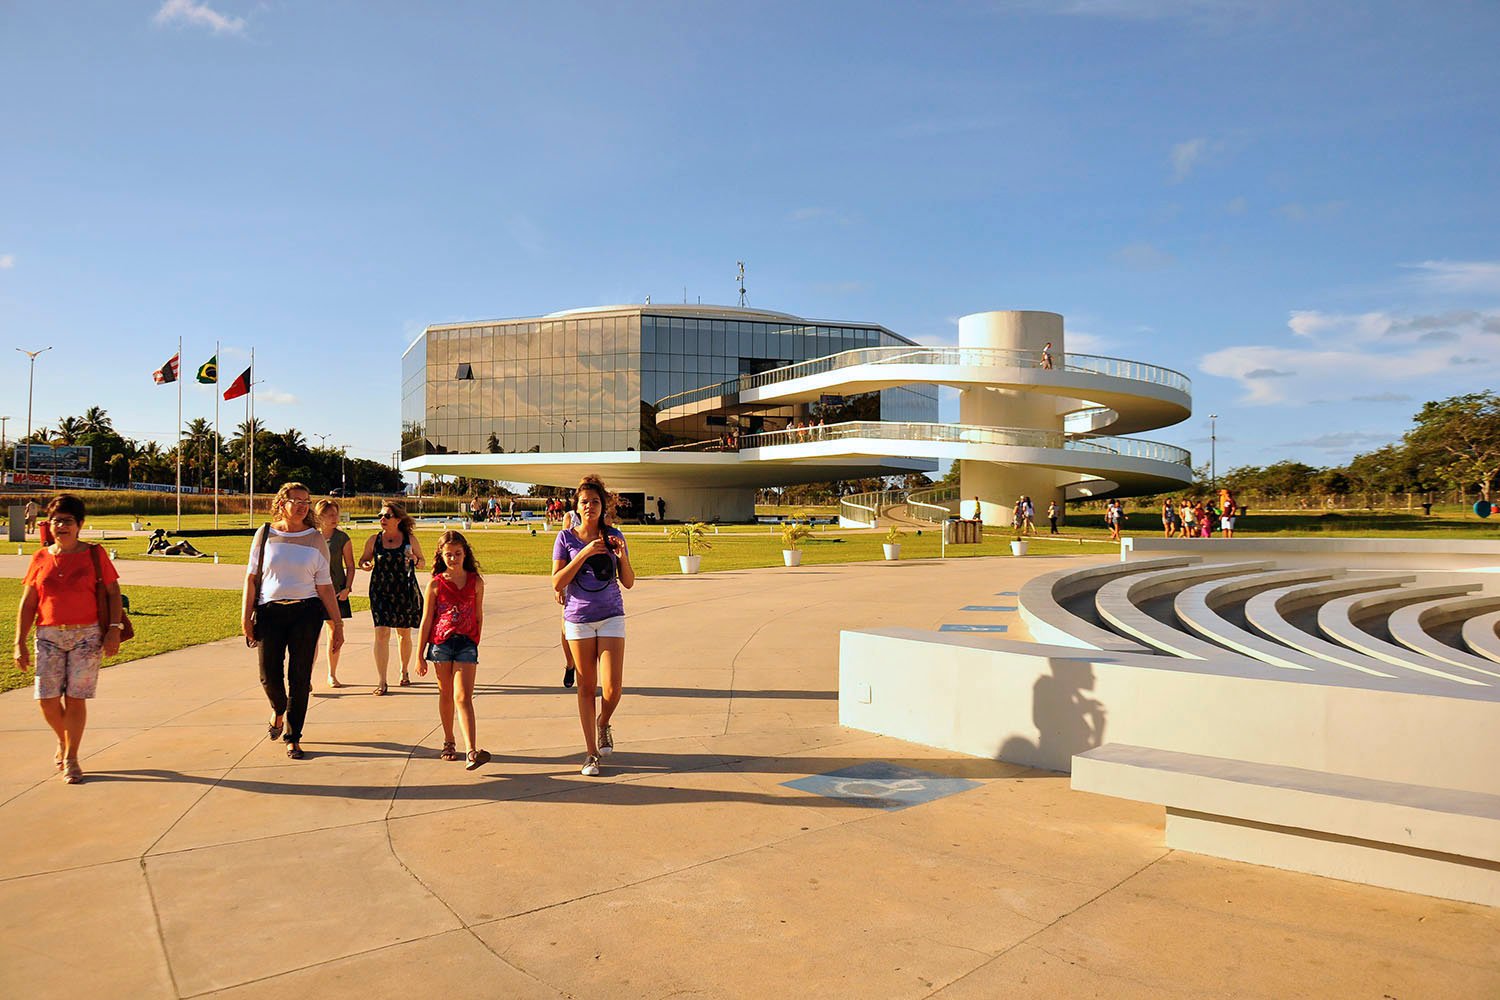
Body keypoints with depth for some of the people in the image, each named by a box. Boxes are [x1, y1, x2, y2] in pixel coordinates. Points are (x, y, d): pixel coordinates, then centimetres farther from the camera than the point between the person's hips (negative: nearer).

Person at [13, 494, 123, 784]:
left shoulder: (94, 554, 0)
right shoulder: (41, 558, 6)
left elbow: (113, 593, 1)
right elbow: (27, 604, 9)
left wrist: (114, 629, -10)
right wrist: (20, 643, 4)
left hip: (88, 635, -2)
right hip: (49, 635, 2)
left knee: (76, 698, -1)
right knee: (46, 698, -1)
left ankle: (70, 759, 12)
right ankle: (63, 740, 30)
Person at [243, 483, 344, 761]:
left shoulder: (316, 539, 3)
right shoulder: (265, 535, 4)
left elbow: (325, 586, 4)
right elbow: (251, 576, 6)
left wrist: (337, 625, 2)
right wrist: (246, 616, -2)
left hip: (306, 612, 0)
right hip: (270, 611, 1)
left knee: (300, 677, 1)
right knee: (269, 674, -1)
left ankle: (293, 738, 15)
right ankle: (279, 710, 35)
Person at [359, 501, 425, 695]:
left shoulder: (409, 539, 1)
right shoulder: (373, 540, 1)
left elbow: (422, 563, 10)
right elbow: (363, 560, 12)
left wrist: (415, 559, -12)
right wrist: (365, 565, -10)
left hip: (405, 591, 1)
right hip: (380, 591, 0)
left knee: (404, 633, 12)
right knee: (381, 633, -9)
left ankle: (404, 671, 34)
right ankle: (381, 681, -5)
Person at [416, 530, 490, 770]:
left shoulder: (476, 582, 3)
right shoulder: (435, 584, 1)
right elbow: (426, 620, 4)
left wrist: (476, 643, 16)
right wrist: (420, 656, 4)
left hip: (466, 643, -1)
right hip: (441, 642, 1)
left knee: (463, 697, -9)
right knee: (446, 695, 12)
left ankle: (471, 751, -18)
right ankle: (448, 743, 28)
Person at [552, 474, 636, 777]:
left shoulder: (613, 536, 3)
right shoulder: (566, 538, -2)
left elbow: (629, 582, 5)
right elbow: (557, 583, -9)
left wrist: (622, 556, -14)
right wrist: (584, 553, -18)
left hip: (611, 616, 1)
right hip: (579, 618, -1)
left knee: (613, 688, -7)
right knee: (586, 687, 5)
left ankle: (603, 724, 27)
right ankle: (591, 752, 18)